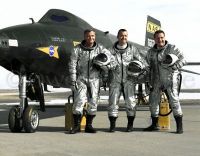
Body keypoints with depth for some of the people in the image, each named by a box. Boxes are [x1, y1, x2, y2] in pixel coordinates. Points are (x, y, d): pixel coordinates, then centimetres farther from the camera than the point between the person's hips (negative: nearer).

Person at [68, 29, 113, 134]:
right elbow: (72, 65, -2)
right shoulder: (77, 49, -1)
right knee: (79, 101, -11)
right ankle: (76, 126, -3)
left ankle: (89, 125, 13)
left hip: (94, 79, 3)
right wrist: (73, 80, -8)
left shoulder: (100, 48, 5)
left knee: (93, 103, 3)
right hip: (81, 78, -2)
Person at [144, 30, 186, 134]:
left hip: (170, 79, -5)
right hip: (156, 81, 5)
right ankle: (154, 125, 22)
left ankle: (179, 126, -7)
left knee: (174, 100, -12)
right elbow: (148, 66, 21)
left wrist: (174, 67, -15)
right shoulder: (151, 52, 14)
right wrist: (149, 80, 13)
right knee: (153, 101, 8)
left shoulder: (172, 48, 0)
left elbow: (183, 60, 0)